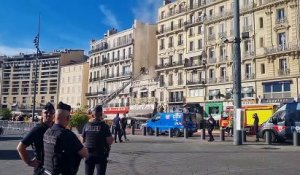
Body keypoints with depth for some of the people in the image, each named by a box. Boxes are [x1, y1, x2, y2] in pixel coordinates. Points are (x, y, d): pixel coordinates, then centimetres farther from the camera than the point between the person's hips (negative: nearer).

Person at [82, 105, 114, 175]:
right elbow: (110, 141, -15)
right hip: (101, 154, -3)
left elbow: (83, 140, 5)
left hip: (88, 154, 3)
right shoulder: (104, 126, -12)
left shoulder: (87, 125, -2)